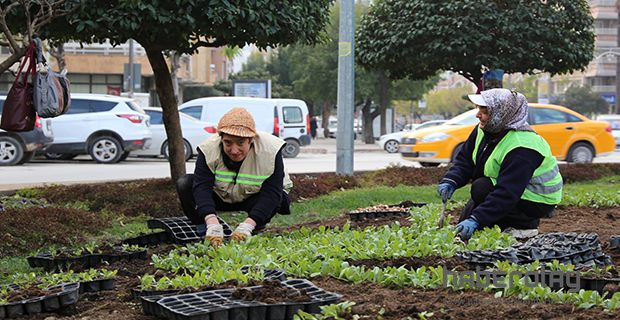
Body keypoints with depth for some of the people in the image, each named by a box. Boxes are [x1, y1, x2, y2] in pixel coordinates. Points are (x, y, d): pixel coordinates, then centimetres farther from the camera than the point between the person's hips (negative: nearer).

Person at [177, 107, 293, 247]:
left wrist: (247, 225, -47)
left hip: (253, 198, -1)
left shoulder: (270, 151, -29)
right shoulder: (209, 149, -25)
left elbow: (271, 191, -34)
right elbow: (201, 186, -33)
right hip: (220, 197, 2)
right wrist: (212, 223, -50)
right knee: (184, 184, -23)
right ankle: (203, 231, -15)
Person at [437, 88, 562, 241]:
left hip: (536, 200, -8)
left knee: (481, 189, -28)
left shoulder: (521, 149, -33)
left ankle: (525, 225, -12)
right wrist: (450, 181, -20)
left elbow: (506, 193, -38)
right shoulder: (482, 131, -7)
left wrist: (476, 219, -45)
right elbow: (464, 160, 1)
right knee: (465, 224, 3)